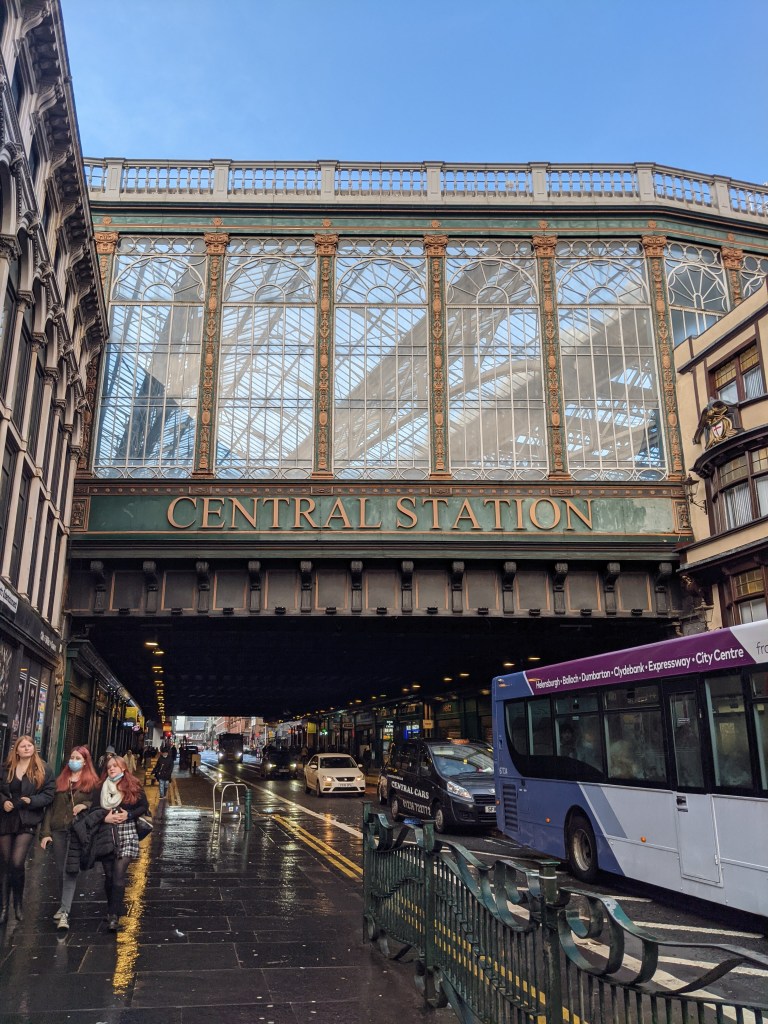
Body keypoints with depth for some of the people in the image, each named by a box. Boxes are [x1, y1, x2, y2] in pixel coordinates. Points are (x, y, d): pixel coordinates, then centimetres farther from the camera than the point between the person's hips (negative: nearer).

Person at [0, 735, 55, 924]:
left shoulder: (43, 769, -1)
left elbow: (49, 794, -3)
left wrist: (32, 800, -18)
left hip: (27, 821, -3)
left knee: (17, 863, -12)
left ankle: (18, 903, 12)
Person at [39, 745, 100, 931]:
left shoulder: (92, 781, 3)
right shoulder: (60, 781, 13)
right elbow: (50, 807, 10)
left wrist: (85, 805, -16)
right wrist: (45, 832, 3)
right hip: (58, 830, 4)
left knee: (70, 871, -10)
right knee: (61, 871, 12)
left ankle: (65, 912, -12)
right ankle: (66, 905, 28)